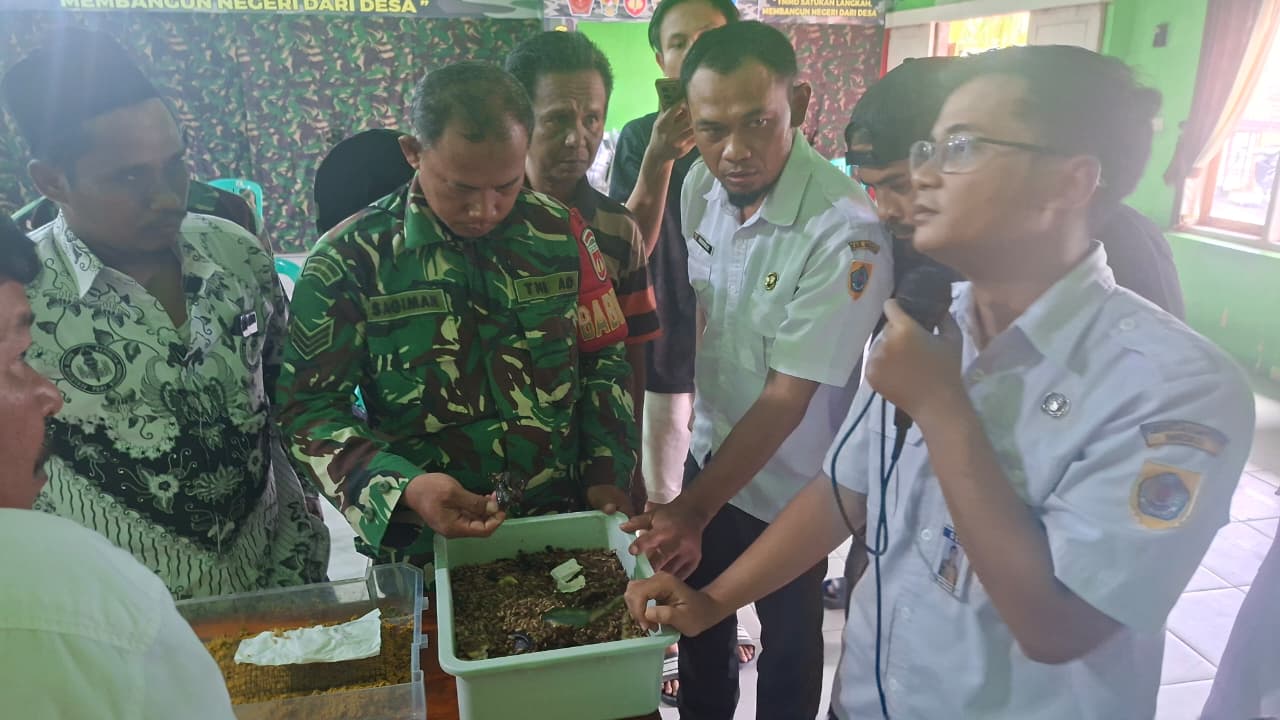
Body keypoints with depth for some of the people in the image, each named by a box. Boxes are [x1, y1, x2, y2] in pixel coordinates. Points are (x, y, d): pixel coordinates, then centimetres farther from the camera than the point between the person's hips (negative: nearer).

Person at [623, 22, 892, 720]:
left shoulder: (846, 231, -29)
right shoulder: (700, 183, -9)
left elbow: (787, 397, -26)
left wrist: (694, 511, -23)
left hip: (789, 486, -5)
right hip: (711, 452, 6)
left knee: (788, 641, 19)